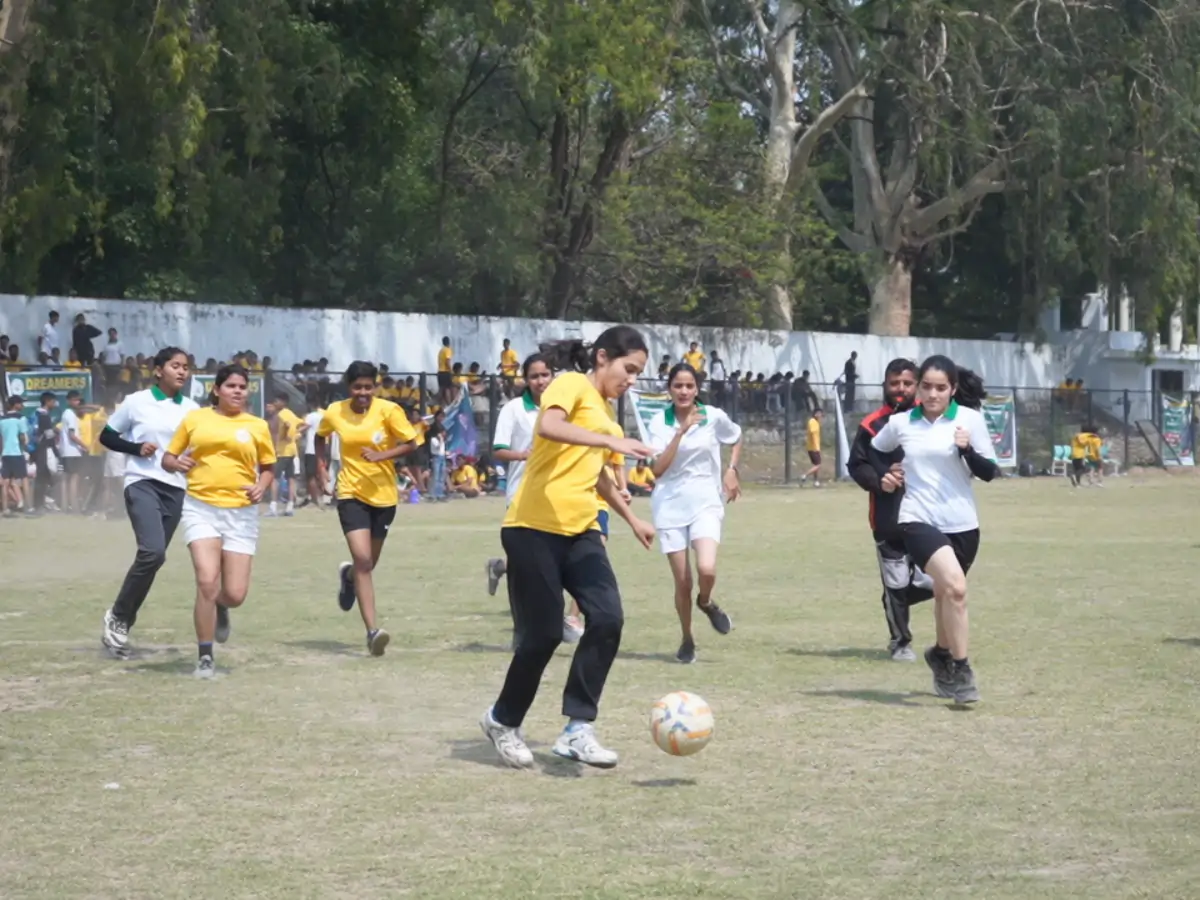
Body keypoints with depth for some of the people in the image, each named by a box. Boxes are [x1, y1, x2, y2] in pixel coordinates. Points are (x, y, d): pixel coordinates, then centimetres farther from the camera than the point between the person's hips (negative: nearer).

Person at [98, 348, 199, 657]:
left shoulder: (192, 410, 9)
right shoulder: (136, 402, -1)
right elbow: (106, 437, 5)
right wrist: (136, 448, -11)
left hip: (176, 489, 5)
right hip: (142, 484, -5)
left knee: (153, 557, 5)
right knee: (152, 552, -23)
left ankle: (122, 624, 18)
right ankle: (117, 616, -4)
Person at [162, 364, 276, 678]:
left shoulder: (257, 426, 6)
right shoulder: (194, 419, 5)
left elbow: (268, 467, 15)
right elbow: (168, 458, 11)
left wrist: (262, 487, -7)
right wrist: (177, 463, -12)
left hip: (241, 513, 1)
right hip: (201, 508, -1)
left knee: (235, 594, -2)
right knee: (207, 580, -18)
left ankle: (220, 608, 38)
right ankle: (205, 657, -5)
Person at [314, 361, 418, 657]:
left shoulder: (388, 410, -10)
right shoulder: (334, 412, -4)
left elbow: (409, 443, -9)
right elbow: (320, 436, 17)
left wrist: (381, 455, -24)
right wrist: (320, 466, 7)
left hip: (383, 494, 1)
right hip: (351, 493, -1)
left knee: (369, 562, 16)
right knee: (362, 558, -17)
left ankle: (348, 576, 55)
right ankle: (372, 631, -17)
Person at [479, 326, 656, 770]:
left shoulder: (604, 409, 19)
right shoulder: (571, 384, -6)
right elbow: (548, 426, -29)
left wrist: (632, 519, 41)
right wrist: (612, 440, -35)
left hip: (579, 532, 8)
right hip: (535, 529, -8)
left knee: (607, 618, -11)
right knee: (543, 634, -4)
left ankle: (578, 729, -7)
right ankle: (503, 720, 21)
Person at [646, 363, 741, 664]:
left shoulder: (714, 417, -3)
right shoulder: (659, 422, -5)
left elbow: (736, 439, 20)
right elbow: (658, 468, -16)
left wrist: (731, 471, 5)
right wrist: (681, 431, -21)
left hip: (705, 503, 0)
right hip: (670, 506, 0)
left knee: (706, 569, -22)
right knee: (682, 582, 1)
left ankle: (706, 603, 12)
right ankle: (687, 640, 22)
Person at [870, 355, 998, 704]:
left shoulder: (970, 418, -1)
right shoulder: (900, 423, 3)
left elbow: (989, 472, -2)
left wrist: (968, 450, -19)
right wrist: (880, 479, 6)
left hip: (962, 524, 2)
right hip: (918, 520, -2)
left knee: (946, 593, 17)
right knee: (955, 587, -24)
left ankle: (941, 655, 45)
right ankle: (960, 670, -16)